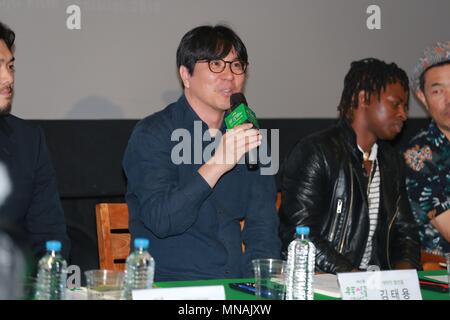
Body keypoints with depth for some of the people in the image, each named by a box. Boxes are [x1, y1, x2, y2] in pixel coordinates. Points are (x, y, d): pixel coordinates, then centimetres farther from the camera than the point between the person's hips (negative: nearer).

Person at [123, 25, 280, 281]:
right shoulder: (153, 134, -6)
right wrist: (216, 166, -26)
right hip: (169, 285, -3)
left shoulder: (248, 135, 12)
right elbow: (160, 221, -18)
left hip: (239, 284, 3)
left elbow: (263, 224, 9)